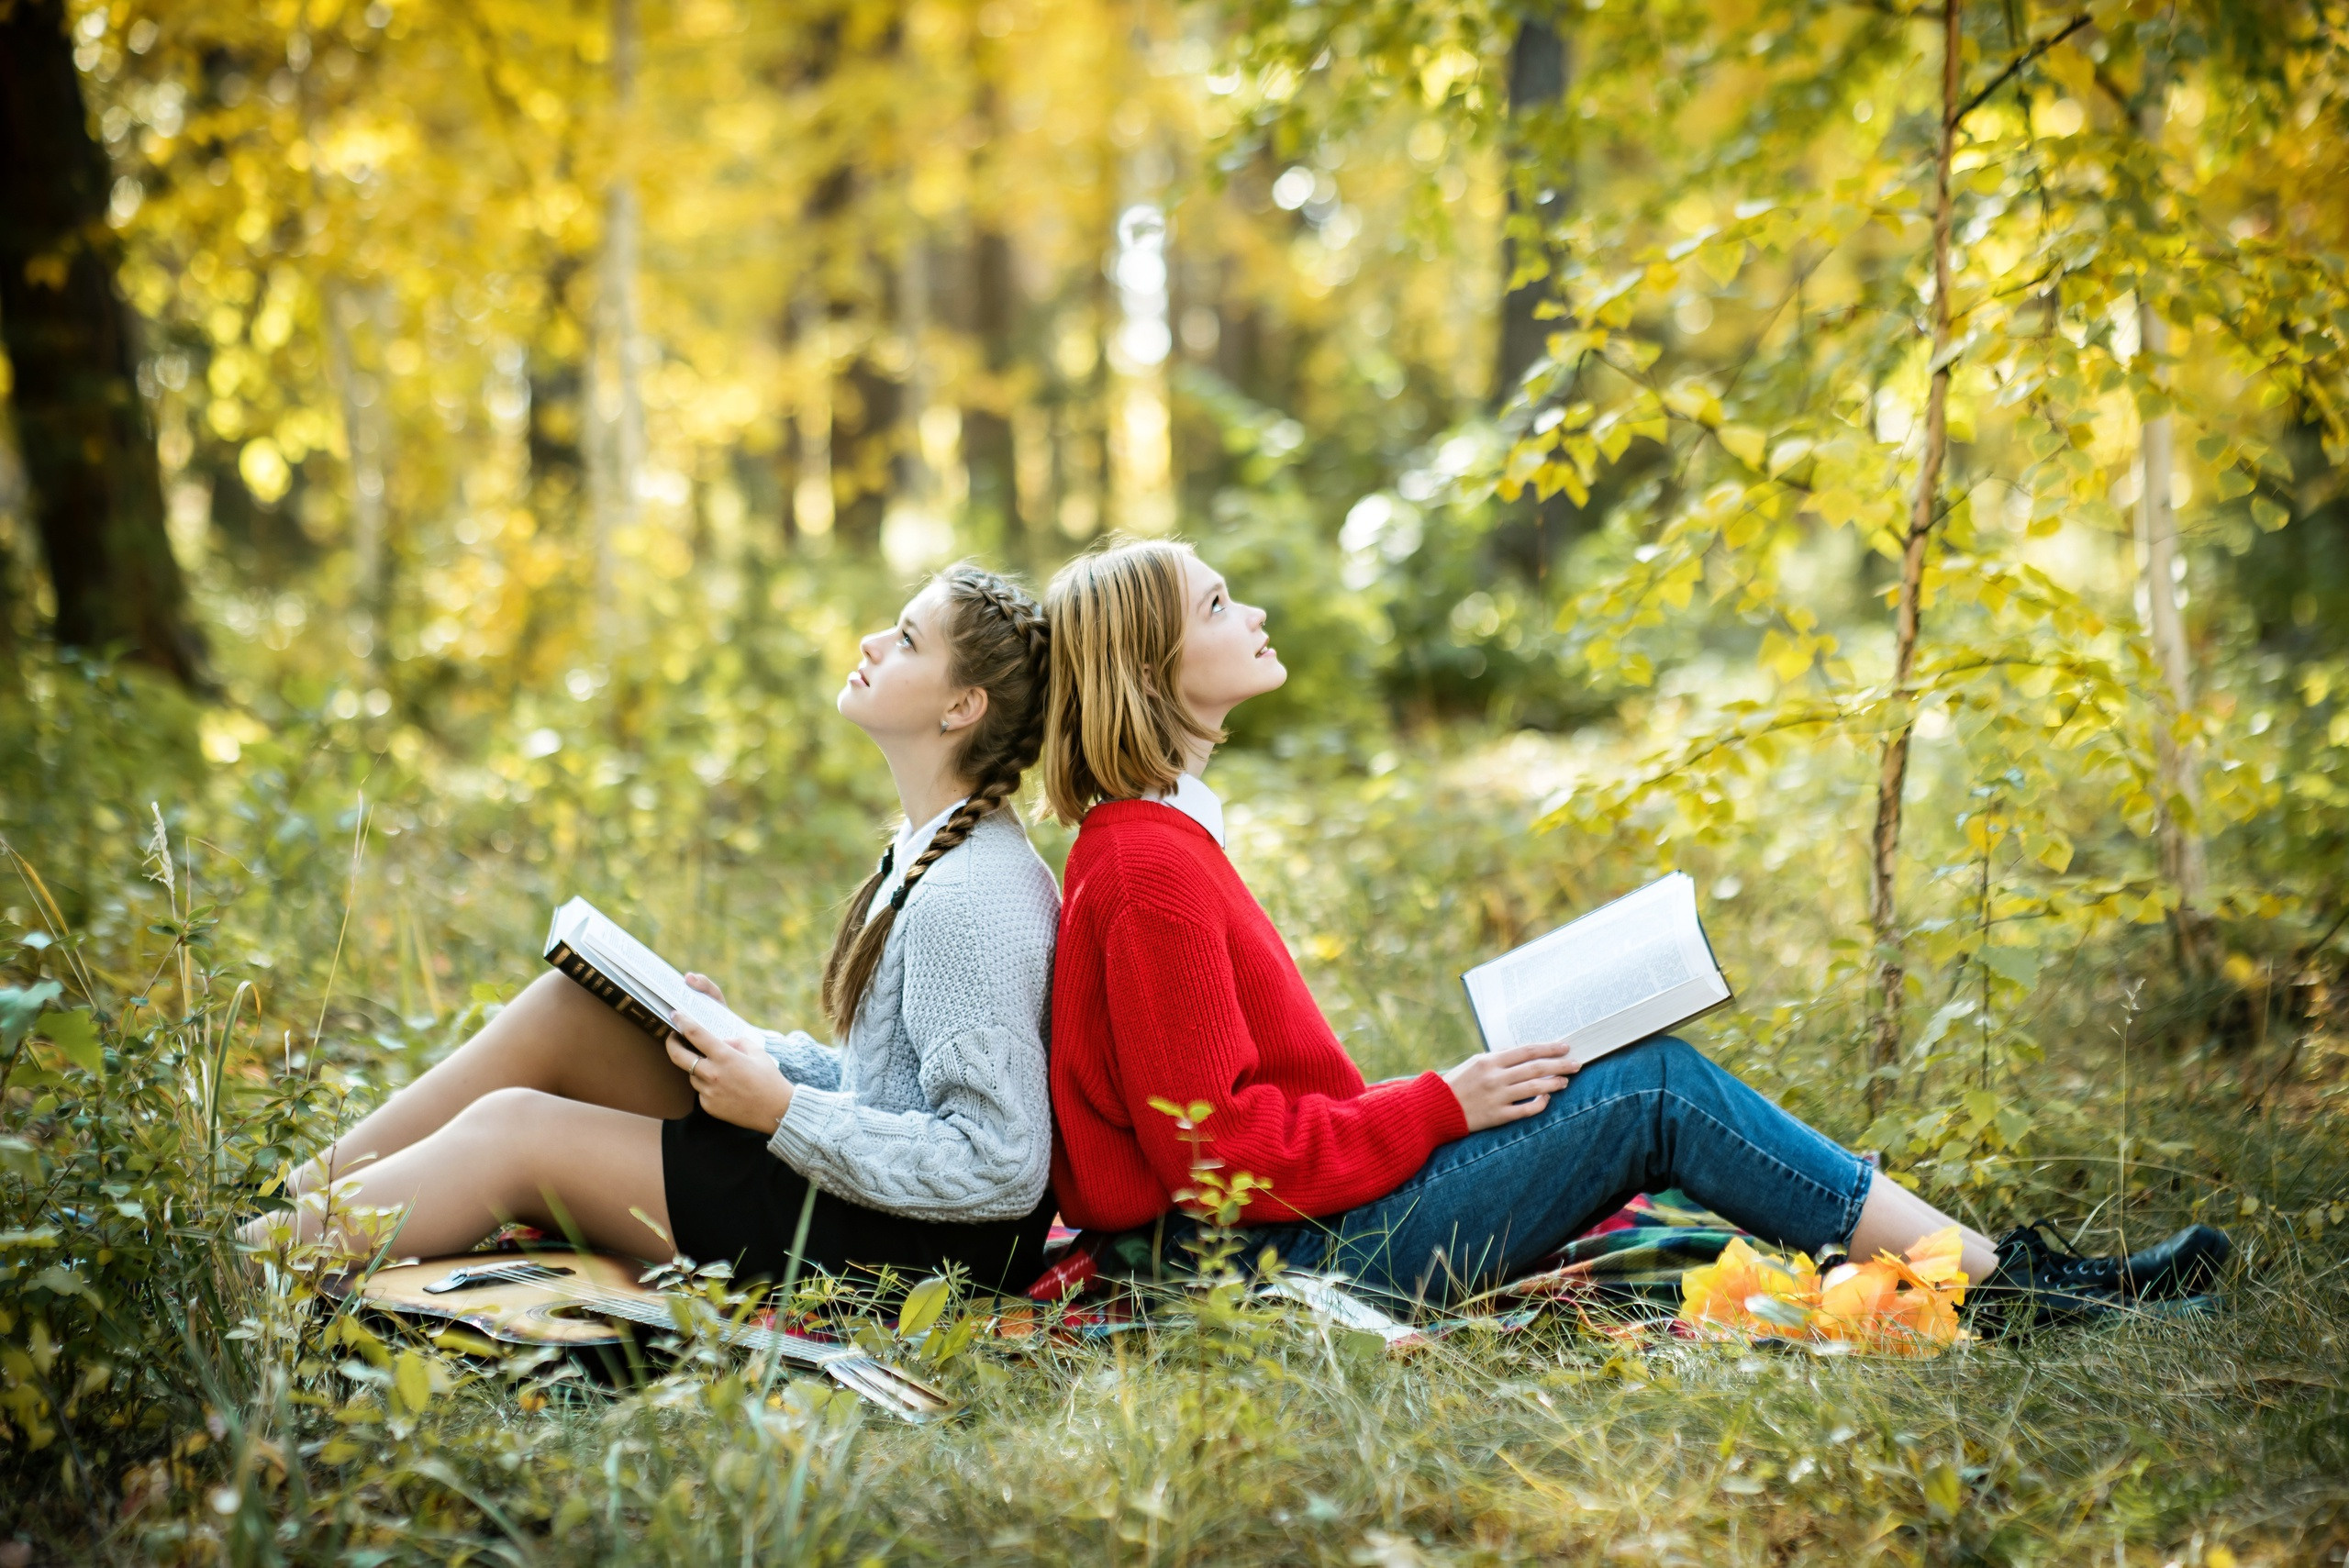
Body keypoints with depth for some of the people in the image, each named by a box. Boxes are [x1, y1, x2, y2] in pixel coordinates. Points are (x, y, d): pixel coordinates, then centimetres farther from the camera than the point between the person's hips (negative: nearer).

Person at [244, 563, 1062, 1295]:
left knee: (512, 1130, -11)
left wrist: (782, 1109, -22)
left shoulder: (968, 901, -21)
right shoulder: (924, 854, 10)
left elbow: (1000, 1166, -25)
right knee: (563, 1007, 3)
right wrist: (740, 1045, 7)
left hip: (924, 1245, -9)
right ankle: (290, 1201, 8)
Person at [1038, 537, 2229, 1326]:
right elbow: (1215, 1144, -22)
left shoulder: (1153, 842, 15)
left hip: (1297, 1215, 10)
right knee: (1651, 1090, -9)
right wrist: (1438, 1109, -15)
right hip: (1279, 1256, -10)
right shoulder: (1150, 869, -18)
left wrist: (1431, 1105, 9)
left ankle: (1992, 1269, 1)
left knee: (1649, 1081, 4)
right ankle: (2003, 1281, -3)